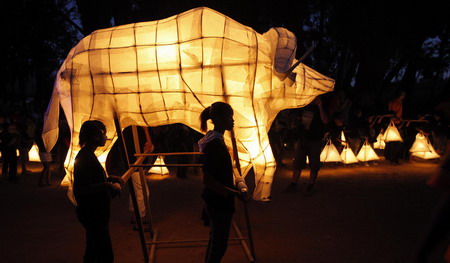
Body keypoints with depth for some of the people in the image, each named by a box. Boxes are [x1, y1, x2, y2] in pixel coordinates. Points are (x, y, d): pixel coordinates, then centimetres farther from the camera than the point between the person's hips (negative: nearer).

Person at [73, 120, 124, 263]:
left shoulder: (88, 155, 12)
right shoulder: (84, 158, -19)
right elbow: (80, 189, -26)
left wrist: (110, 179, 9)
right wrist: (107, 186, -28)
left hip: (96, 213, 11)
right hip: (92, 214, -11)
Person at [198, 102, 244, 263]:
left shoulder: (216, 140, 6)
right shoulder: (215, 144, -24)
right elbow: (207, 180, -26)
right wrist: (233, 193, -26)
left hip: (216, 201, 10)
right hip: (218, 202, -10)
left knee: (216, 240, 22)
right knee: (219, 244, 3)